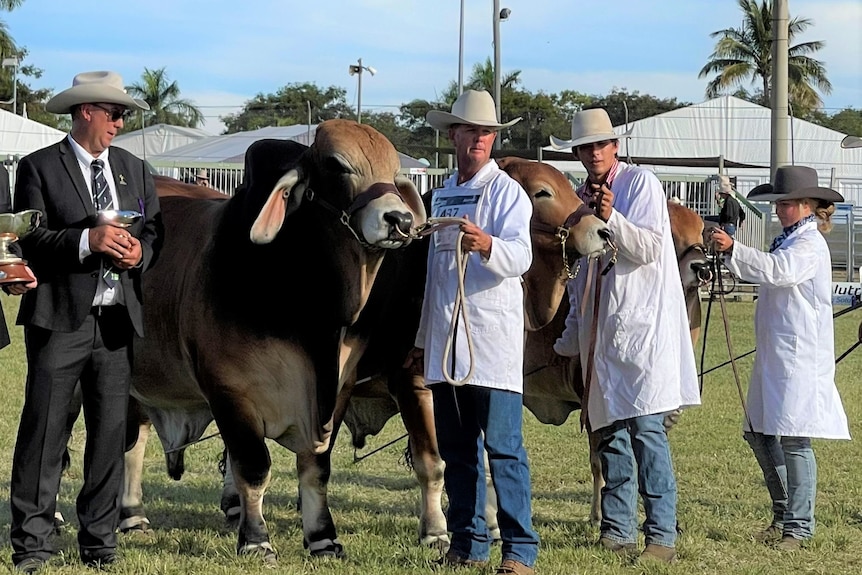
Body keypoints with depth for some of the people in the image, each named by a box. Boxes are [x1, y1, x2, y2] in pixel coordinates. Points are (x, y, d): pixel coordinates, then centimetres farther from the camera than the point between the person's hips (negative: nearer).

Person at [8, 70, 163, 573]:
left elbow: (154, 230, 16)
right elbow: (30, 240, -9)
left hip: (117, 321, 5)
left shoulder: (134, 170, 16)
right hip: (59, 319, -5)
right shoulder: (40, 169, -1)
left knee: (111, 432, 7)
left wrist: (140, 251, -7)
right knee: (45, 431, -4)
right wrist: (88, 241, -22)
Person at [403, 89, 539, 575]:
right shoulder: (442, 195, 18)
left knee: (504, 448, -8)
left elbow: (520, 256, -16)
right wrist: (421, 340, 23)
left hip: (492, 338, -6)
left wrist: (486, 244, -37)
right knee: (456, 450, 8)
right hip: (445, 343, 6)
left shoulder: (506, 191, -1)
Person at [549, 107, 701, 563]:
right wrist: (568, 340, 22)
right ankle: (618, 531, 12)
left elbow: (649, 247, -10)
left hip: (643, 325, -6)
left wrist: (611, 218, -22)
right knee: (609, 430, 7)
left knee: (646, 426, -12)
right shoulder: (580, 199, 16)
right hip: (599, 332, 6)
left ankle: (662, 535, -11)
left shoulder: (641, 183, -2)